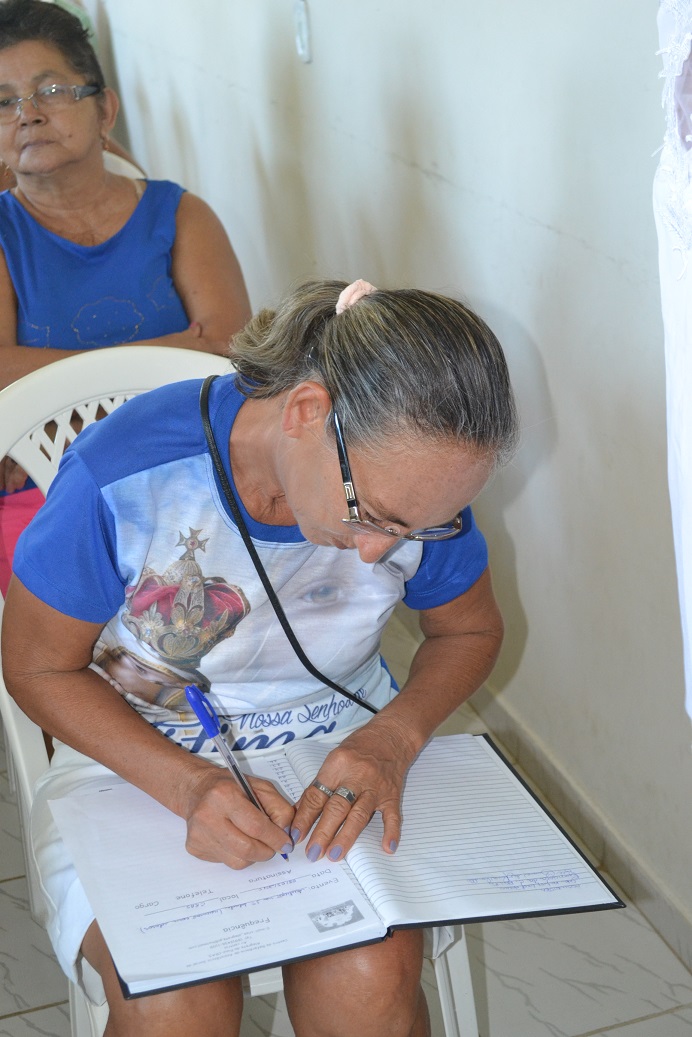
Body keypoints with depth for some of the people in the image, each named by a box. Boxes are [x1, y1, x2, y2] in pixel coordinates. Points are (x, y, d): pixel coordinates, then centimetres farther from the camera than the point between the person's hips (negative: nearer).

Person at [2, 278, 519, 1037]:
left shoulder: (418, 484, -14)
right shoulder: (126, 474, -25)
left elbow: (469, 630, 5)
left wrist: (395, 736, -15)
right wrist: (188, 785, -25)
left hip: (343, 751, 2)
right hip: (132, 754, -1)